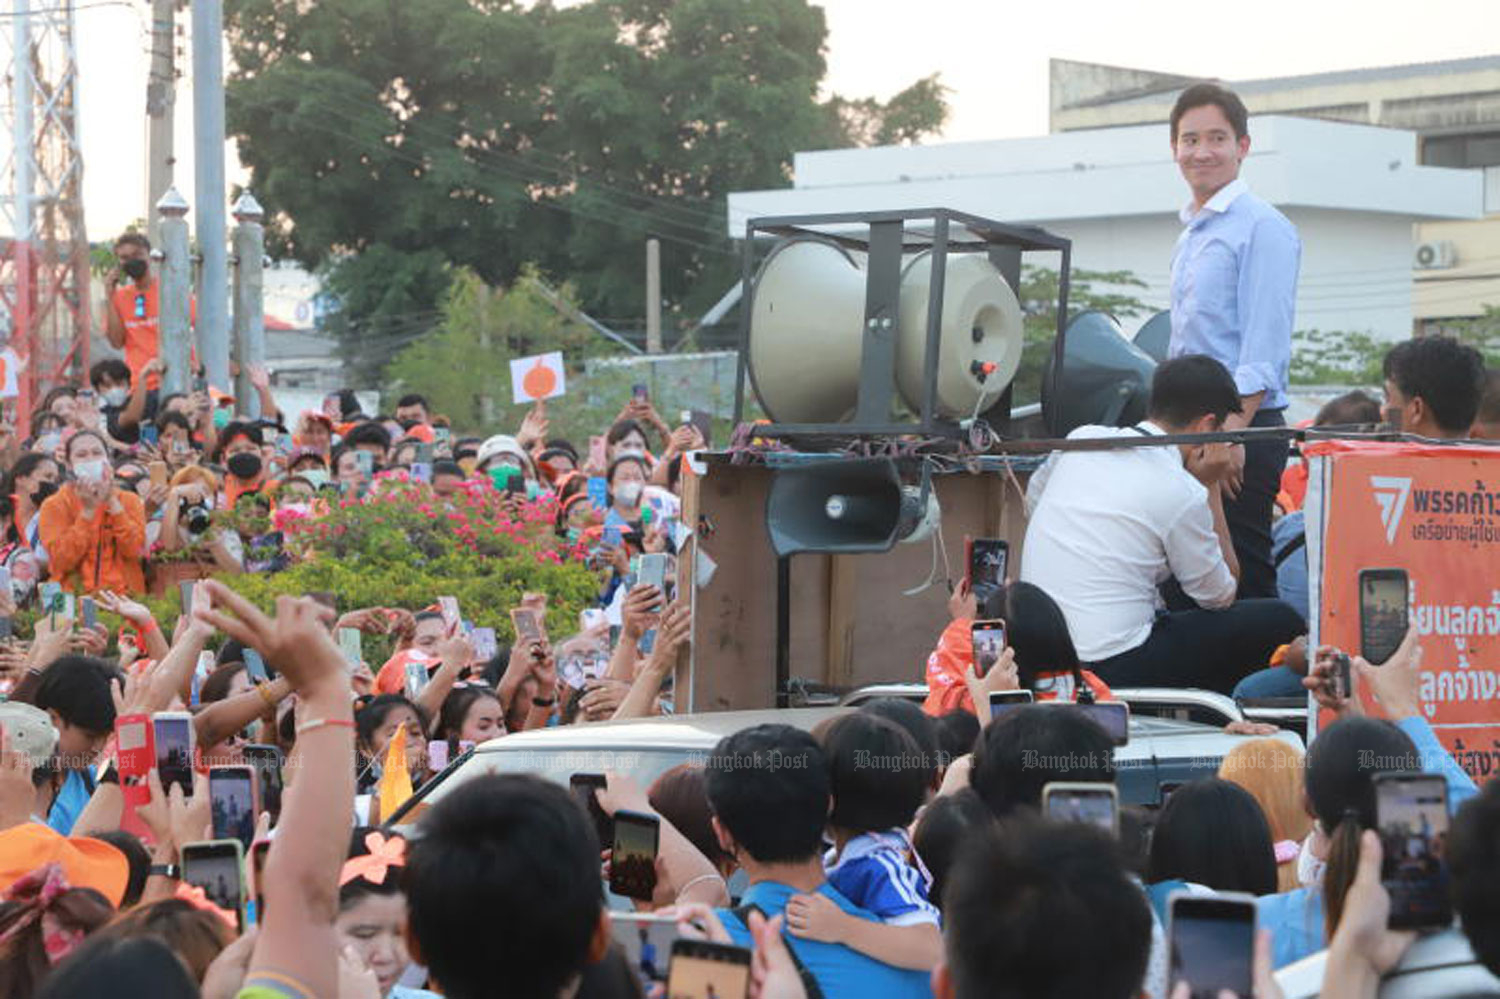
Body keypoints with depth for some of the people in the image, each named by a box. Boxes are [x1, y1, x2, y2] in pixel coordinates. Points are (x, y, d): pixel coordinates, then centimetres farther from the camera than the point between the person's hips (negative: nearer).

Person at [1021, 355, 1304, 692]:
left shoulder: (1082, 438, 5)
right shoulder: (1183, 493, -12)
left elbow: (1033, 499, 27)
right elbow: (1221, 597, 3)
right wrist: (1212, 487, 4)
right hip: (1111, 670, -8)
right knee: (1279, 620, 1)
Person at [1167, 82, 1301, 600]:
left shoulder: (1262, 227, -8)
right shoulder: (1190, 236, 19)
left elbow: (1264, 345, -15)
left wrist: (1232, 432, -21)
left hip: (1243, 429, -9)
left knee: (1244, 585, -9)